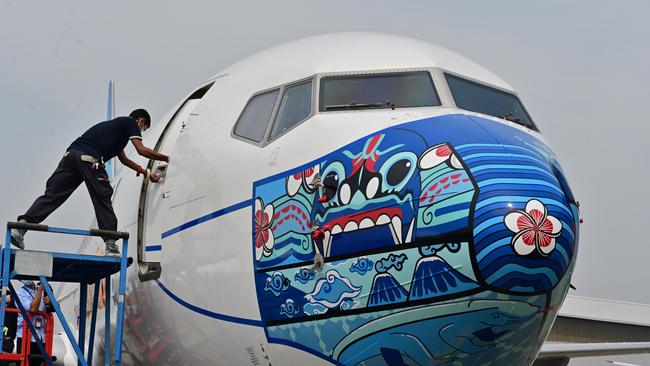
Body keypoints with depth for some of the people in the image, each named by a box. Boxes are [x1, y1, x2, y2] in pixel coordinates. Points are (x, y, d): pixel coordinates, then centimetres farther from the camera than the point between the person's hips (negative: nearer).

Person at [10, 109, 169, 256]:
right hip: (89, 158, -7)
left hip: (71, 153, 7)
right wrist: (166, 158, 15)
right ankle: (111, 246, 1)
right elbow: (142, 150, 4)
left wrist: (146, 173, 49)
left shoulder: (116, 124, 39)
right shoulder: (131, 123, 16)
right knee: (103, 200, 0)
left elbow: (123, 159, 46)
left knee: (52, 195, 1)